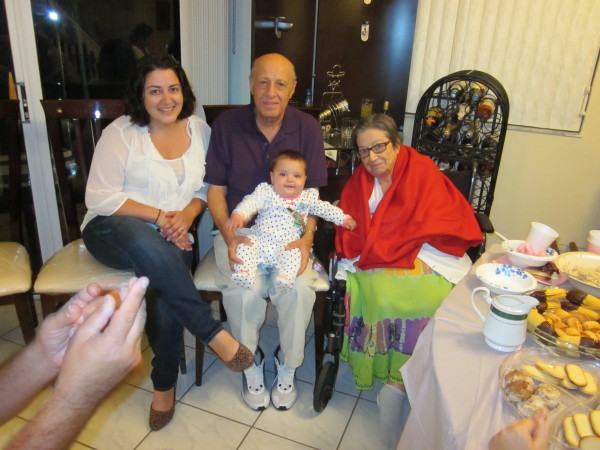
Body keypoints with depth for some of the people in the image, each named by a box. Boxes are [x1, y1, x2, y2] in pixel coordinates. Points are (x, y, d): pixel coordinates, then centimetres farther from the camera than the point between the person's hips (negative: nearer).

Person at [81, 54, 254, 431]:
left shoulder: (199, 130, 8)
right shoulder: (121, 132, -4)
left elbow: (207, 187, 10)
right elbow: (100, 197, -9)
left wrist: (187, 214, -11)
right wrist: (159, 216, -16)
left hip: (170, 240, 3)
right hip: (113, 231, -2)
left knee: (168, 293, -28)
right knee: (146, 242, -40)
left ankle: (165, 385, 1)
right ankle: (213, 333, -26)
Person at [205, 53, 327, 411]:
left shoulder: (308, 129, 0)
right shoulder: (227, 125, -2)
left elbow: (312, 193, 0)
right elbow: (216, 190, 0)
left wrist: (306, 239, -17)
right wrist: (228, 235, -17)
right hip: (239, 228, 0)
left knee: (298, 288, -26)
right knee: (244, 290, -27)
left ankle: (288, 367, 4)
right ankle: (251, 364, 5)